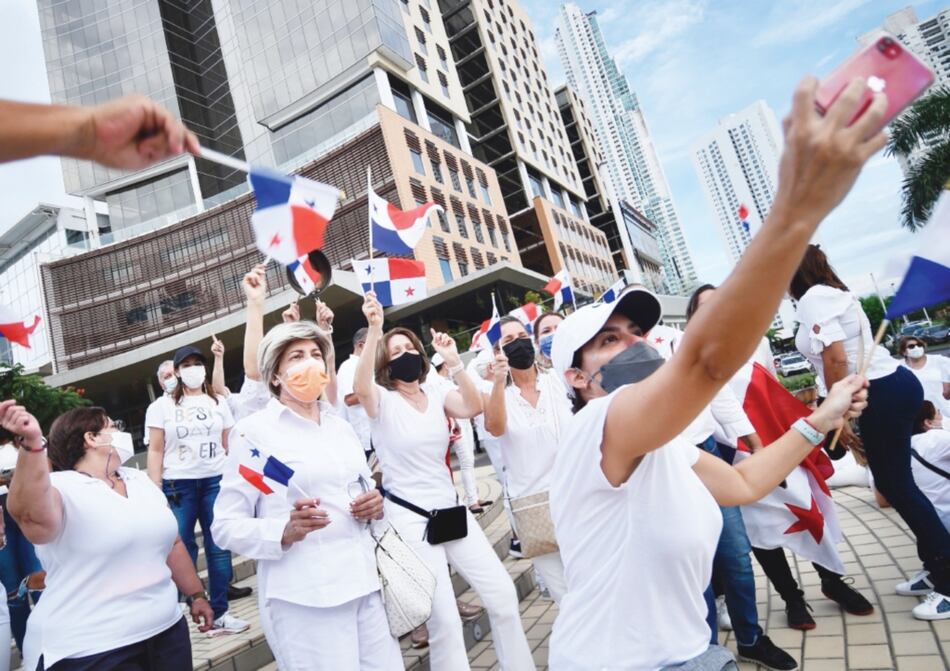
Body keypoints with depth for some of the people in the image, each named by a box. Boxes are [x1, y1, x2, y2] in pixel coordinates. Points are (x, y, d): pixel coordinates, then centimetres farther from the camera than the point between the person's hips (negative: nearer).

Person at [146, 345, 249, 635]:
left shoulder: (218, 403, 10)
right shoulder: (163, 405, 5)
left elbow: (230, 446, 11)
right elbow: (155, 451, 3)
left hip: (216, 482, 2)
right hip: (177, 485, -1)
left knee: (219, 547, 3)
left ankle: (220, 613, 13)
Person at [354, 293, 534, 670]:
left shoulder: (436, 395, 6)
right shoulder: (382, 400, -6)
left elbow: (473, 407, -13)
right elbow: (360, 388, -30)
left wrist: (453, 361, -24)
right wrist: (374, 330, -41)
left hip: (451, 509, 5)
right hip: (408, 516, -5)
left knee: (503, 593, 8)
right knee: (444, 619, -4)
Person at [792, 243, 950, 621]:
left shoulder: (812, 298, -12)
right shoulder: (832, 292, 17)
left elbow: (835, 359, -23)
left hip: (882, 394, -10)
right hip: (894, 385, 10)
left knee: (896, 486, 1)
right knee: (895, 483, 18)